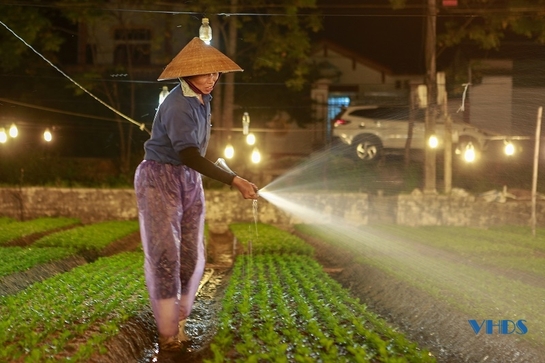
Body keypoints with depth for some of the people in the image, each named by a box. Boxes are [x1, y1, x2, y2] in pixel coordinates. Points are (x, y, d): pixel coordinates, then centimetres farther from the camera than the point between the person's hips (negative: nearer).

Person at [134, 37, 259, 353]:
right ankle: (169, 334, -2)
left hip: (190, 180, 8)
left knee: (192, 256, 5)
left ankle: (179, 322, 16)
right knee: (166, 255, -7)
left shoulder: (202, 99, 4)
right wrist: (234, 181, -38)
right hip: (160, 179, -8)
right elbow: (189, 155, -33)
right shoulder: (178, 106, -23)